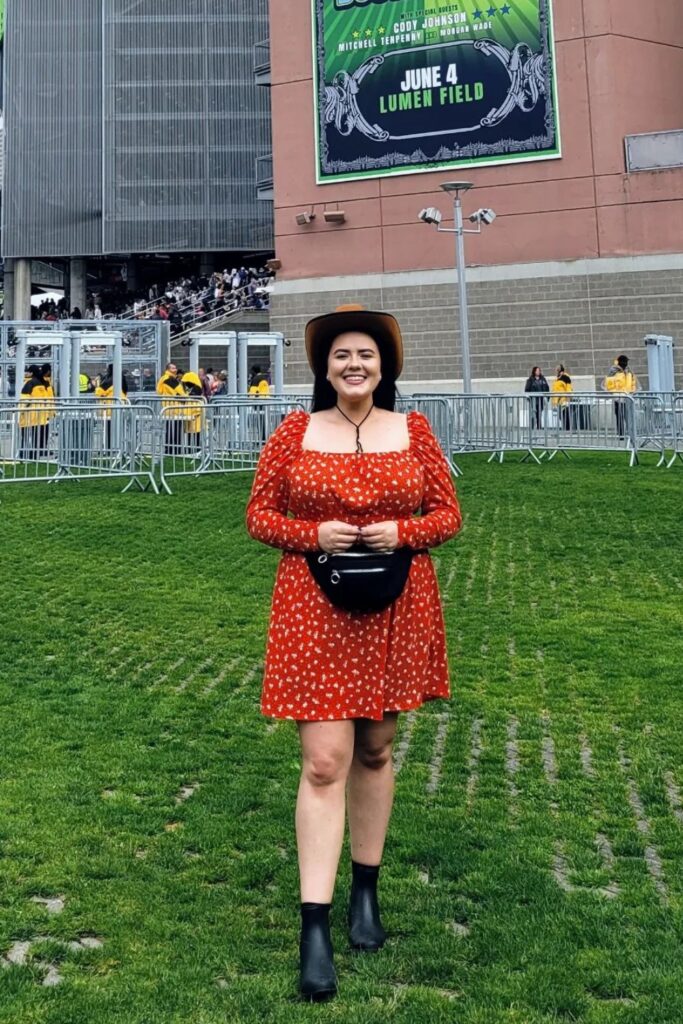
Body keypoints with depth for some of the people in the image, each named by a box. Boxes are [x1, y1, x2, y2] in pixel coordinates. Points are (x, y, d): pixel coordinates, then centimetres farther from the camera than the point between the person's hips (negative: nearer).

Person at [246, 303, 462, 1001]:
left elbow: (448, 514, 7)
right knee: (324, 762, -7)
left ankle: (366, 889, 33)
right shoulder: (294, 432, 1)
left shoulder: (414, 432, 4)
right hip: (315, 609, -2)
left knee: (375, 750, 14)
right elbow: (259, 514, 3)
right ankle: (314, 925, 1)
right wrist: (314, 536, -15)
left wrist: (401, 533, -13)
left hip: (395, 610, 2)